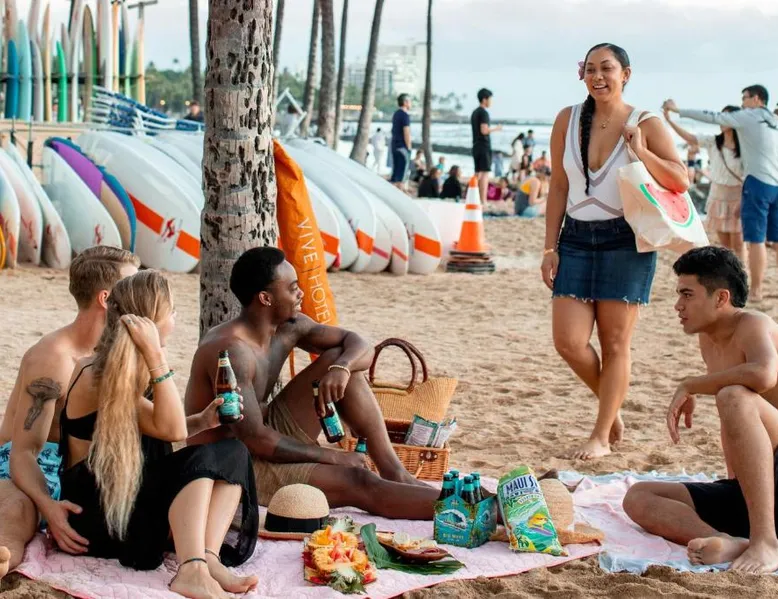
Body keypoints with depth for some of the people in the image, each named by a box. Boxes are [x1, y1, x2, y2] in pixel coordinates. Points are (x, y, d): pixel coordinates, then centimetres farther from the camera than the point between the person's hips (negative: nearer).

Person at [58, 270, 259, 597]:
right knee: (200, 457, -26)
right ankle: (192, 570, -42)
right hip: (99, 514, -8)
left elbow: (160, 429, 18)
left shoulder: (134, 369, 6)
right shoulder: (99, 376, -18)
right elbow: (171, 430, -26)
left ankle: (208, 558, -30)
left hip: (143, 497, 8)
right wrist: (156, 355, -29)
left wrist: (203, 420, -1)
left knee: (232, 451, -11)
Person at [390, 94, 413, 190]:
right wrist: (409, 147, -13)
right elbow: (406, 132, -17)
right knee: (402, 173, -7)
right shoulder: (405, 115, -13)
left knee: (395, 171, 10)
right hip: (403, 146, -9)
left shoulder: (396, 114, 15)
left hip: (394, 145, 9)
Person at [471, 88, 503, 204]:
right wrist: (495, 129, -6)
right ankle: (483, 201, -13)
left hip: (476, 146, 9)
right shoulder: (483, 113, -12)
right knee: (485, 173, -9)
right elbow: (484, 130, -20)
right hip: (484, 146, -9)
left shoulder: (474, 113, 16)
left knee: (478, 173, 12)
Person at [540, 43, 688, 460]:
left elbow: (682, 181, -4)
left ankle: (602, 436, 12)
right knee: (568, 341, -4)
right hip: (577, 239, 3)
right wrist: (550, 247, 4)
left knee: (615, 344, 1)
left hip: (626, 241, -3)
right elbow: (558, 188, 8)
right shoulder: (568, 120, 5)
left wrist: (641, 152, -18)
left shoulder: (646, 124, -1)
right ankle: (611, 405, 23)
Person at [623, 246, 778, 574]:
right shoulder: (708, 340, 14)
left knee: (734, 397, -32)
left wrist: (689, 386, -23)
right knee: (638, 499, 0)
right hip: (747, 493, 9)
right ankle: (734, 543, -27)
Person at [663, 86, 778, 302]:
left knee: (756, 240, -5)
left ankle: (756, 291, -5)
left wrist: (678, 110, -2)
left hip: (758, 183, -7)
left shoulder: (748, 117, -2)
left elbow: (711, 117, -6)